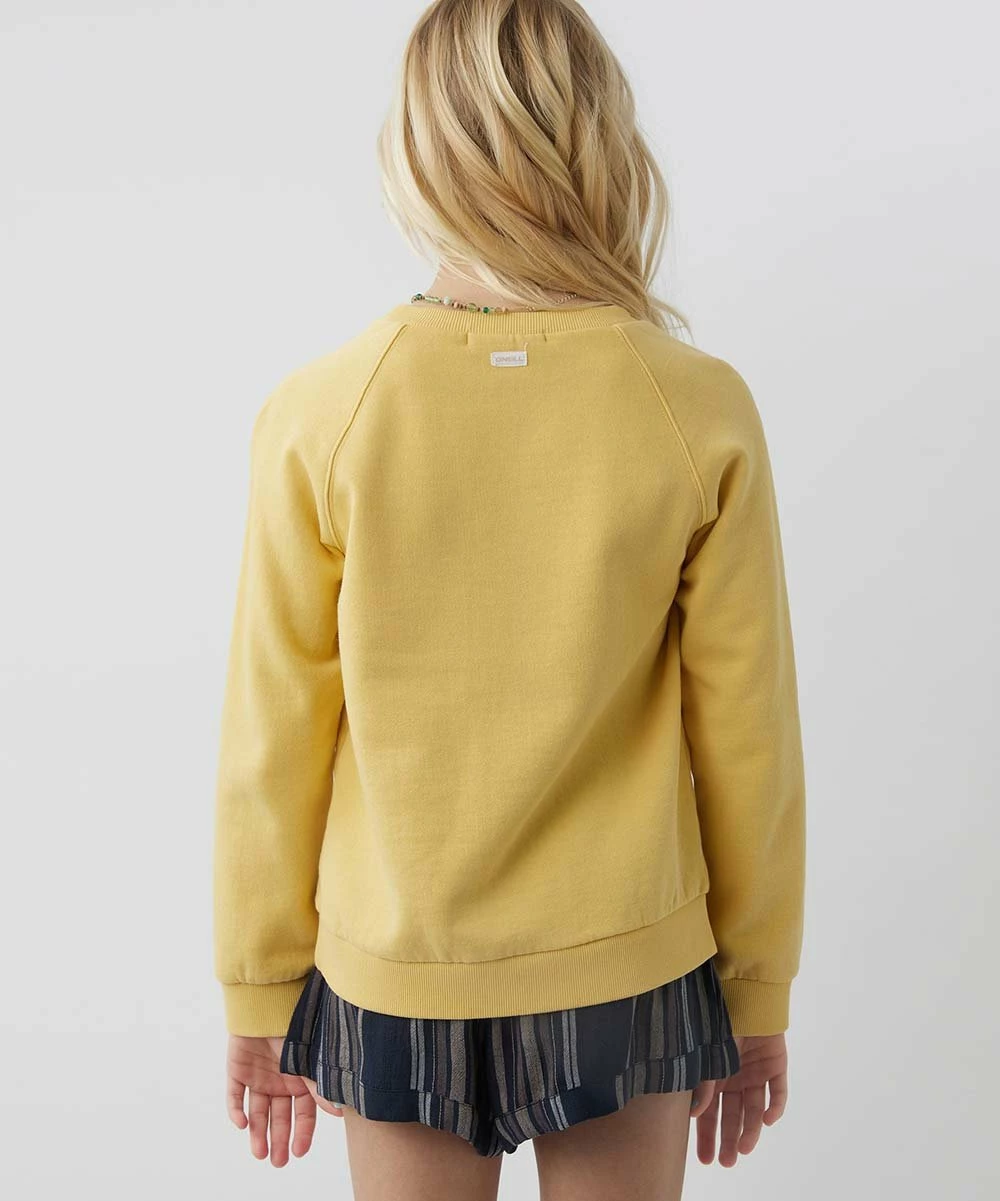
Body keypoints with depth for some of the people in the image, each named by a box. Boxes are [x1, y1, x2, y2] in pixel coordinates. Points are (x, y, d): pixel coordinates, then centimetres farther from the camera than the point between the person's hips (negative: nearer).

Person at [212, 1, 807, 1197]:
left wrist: (258, 995, 7)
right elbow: (747, 744, -7)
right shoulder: (702, 412, -14)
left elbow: (271, 749, -8)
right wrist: (759, 996, 8)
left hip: (396, 978, 0)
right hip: (627, 971, 1)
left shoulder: (317, 418, -15)